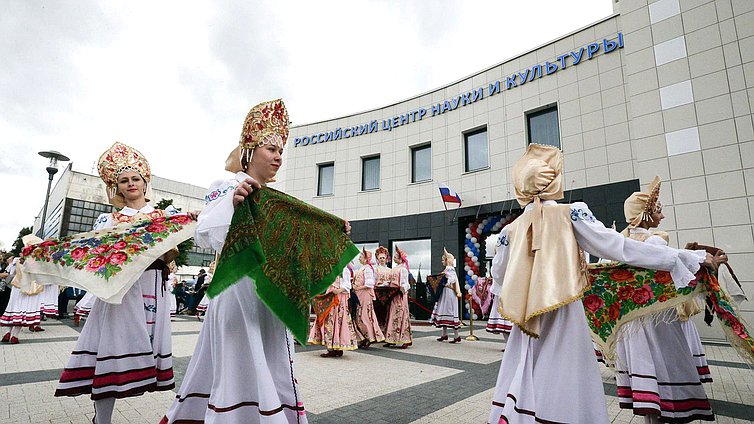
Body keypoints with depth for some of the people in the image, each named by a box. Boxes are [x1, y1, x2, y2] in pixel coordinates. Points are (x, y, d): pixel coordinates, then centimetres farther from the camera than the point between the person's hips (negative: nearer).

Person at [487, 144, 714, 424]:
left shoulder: (511, 229, 0)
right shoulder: (571, 214, -7)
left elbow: (498, 274, 9)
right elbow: (620, 248, -8)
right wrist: (692, 258, 1)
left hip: (526, 323, 3)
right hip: (564, 317, -2)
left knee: (522, 384, 9)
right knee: (563, 389, 5)